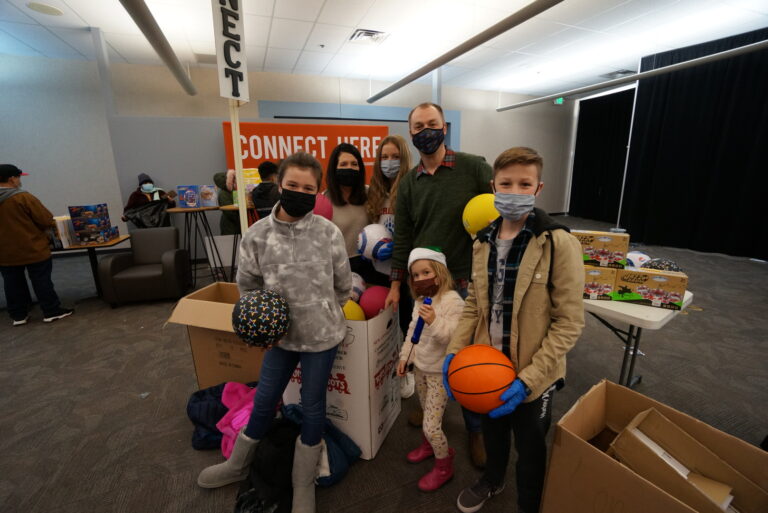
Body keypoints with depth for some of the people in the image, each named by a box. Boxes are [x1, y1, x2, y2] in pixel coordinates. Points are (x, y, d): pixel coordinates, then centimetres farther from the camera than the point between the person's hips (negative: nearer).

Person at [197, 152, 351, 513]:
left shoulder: (329, 233, -15)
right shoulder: (257, 235, -10)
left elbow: (344, 285, -1)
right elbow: (247, 285, 4)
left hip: (321, 335, -2)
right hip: (281, 334, 2)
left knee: (312, 405, 14)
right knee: (264, 399, 19)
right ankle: (237, 465, 48)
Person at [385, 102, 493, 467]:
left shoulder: (474, 167, -6)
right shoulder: (408, 183, 6)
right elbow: (402, 237, 7)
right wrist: (395, 284, 6)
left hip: (465, 282, -3)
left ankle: (475, 429, 34)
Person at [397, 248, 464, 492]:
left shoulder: (452, 300, -24)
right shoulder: (420, 300, 2)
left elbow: (456, 337, -30)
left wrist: (434, 321, -44)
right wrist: (405, 356, 11)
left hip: (440, 372, -7)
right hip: (420, 367, 7)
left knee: (431, 424, 0)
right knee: (427, 415, 25)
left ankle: (444, 467, 26)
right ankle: (428, 445, 51)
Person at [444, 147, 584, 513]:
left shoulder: (560, 244, -19)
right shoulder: (483, 242, -3)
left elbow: (569, 322, -17)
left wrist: (528, 379, -22)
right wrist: (455, 351, -6)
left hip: (532, 375, -4)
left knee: (529, 448, 21)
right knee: (492, 430, 29)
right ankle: (493, 480, 60)